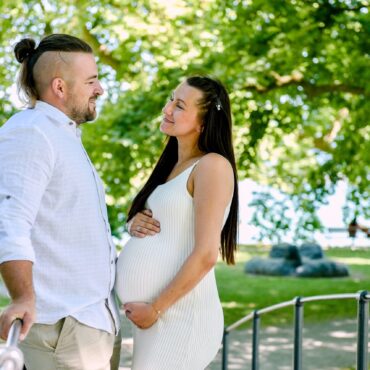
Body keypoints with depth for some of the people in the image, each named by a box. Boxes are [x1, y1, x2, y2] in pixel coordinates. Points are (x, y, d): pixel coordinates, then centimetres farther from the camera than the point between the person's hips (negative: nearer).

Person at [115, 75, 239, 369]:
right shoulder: (172, 166, 17)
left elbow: (206, 254, -16)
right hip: (154, 315, 9)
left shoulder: (212, 166, -10)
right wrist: (136, 223, 2)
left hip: (180, 315, -9)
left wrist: (155, 308, -14)